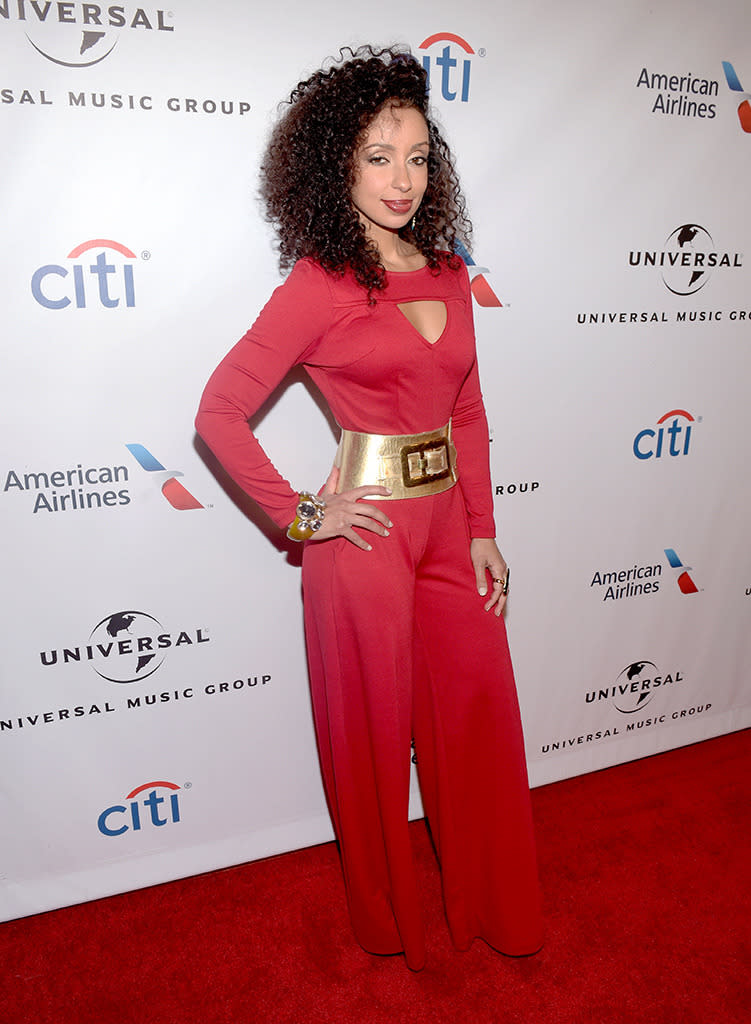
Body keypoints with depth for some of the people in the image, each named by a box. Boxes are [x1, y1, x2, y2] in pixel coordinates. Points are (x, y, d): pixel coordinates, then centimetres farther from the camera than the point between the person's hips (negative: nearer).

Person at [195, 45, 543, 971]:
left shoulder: (447, 274, 8)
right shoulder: (320, 284, -10)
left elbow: (468, 414, 11)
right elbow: (219, 412, -12)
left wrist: (482, 532, 7)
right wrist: (299, 516, -10)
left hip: (449, 524, 6)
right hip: (369, 535, -6)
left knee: (479, 712, 16)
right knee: (376, 730, 11)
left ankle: (493, 905, 42)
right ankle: (389, 924, 39)